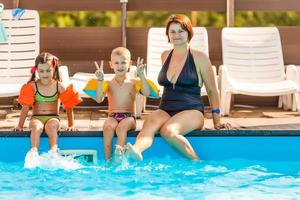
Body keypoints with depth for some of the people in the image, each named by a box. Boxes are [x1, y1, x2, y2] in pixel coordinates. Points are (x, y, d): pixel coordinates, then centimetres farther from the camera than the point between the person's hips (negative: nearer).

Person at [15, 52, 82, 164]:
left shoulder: (59, 86, 2)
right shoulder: (32, 86, 0)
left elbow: (68, 106, 7)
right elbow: (25, 107, -2)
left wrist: (71, 125, 4)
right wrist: (20, 125, -5)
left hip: (53, 118, 0)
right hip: (36, 118, 0)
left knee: (51, 126, -36)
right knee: (36, 127, -35)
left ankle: (54, 150, -52)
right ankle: (34, 151, -52)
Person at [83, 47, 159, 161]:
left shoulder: (133, 83, 10)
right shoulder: (108, 84, 10)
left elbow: (147, 93, -8)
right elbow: (99, 99, -6)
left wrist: (141, 76, -16)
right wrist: (100, 81, -15)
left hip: (129, 117, -1)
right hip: (112, 117, 1)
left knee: (121, 127, -35)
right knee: (108, 126, -34)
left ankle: (118, 159, -38)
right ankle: (107, 161, -31)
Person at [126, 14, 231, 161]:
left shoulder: (199, 58, 2)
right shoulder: (165, 56, 16)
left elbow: (212, 91, 8)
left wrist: (216, 121, 5)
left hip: (192, 111, -4)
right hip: (165, 110, 4)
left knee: (168, 131, -36)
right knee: (149, 125, -32)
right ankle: (136, 152, -60)